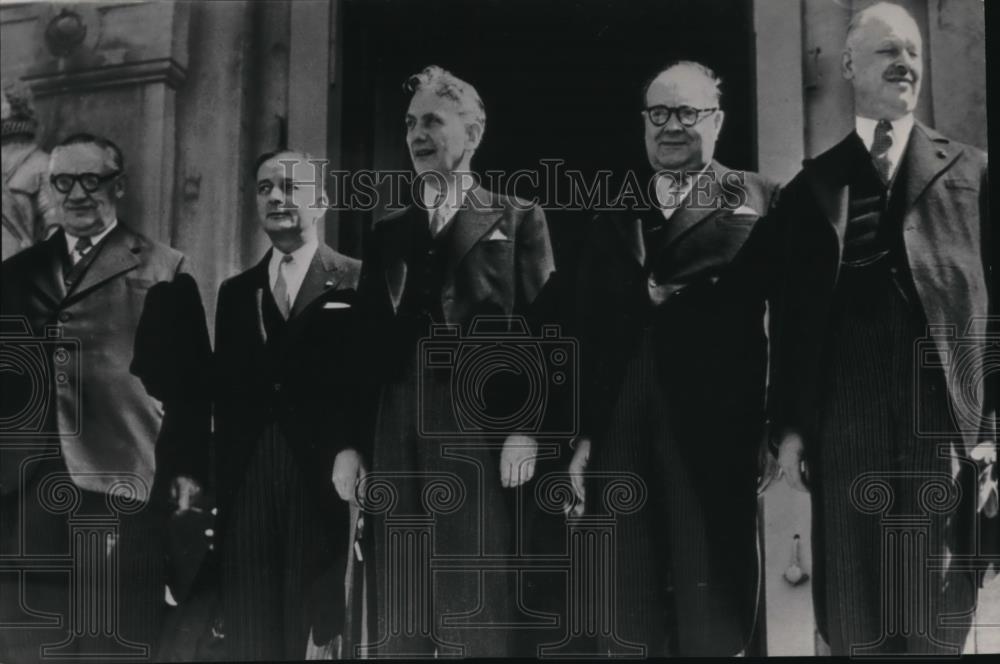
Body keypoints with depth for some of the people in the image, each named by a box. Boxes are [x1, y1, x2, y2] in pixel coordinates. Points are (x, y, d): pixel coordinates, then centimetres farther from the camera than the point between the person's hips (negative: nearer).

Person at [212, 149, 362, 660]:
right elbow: (224, 396, 13)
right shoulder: (235, 291, 16)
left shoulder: (358, 283, 0)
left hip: (324, 490, -4)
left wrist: (356, 455, -15)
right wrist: (216, 487, 7)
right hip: (246, 493, 4)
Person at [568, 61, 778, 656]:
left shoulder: (757, 200, 6)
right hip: (620, 430, 4)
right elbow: (587, 329, 13)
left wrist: (668, 292, -11)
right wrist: (583, 431, 6)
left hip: (714, 427, -4)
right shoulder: (615, 211, 18)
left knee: (712, 608, 2)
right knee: (626, 612, 8)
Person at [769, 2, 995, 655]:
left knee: (938, 616, 4)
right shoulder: (811, 186, 12)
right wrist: (789, 425, 3)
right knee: (853, 618, 5)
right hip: (846, 418, 1)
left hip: (945, 417, -1)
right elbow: (792, 313, 10)